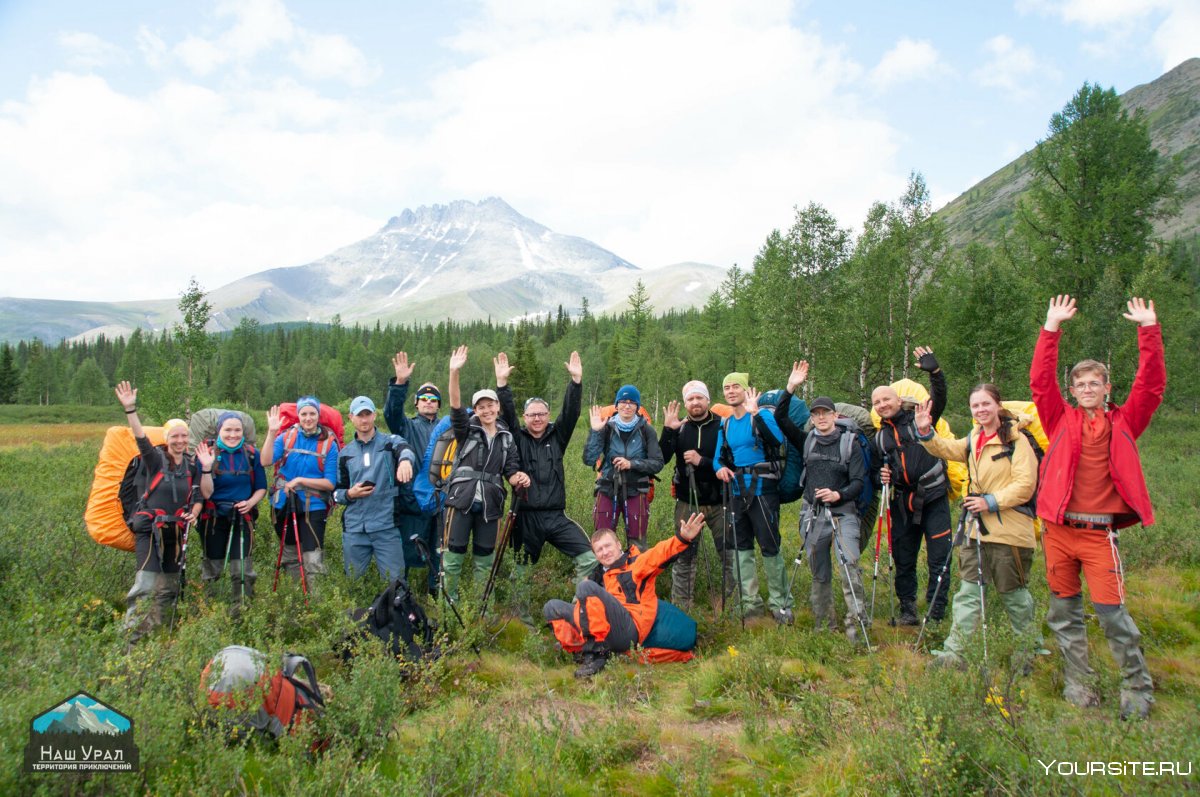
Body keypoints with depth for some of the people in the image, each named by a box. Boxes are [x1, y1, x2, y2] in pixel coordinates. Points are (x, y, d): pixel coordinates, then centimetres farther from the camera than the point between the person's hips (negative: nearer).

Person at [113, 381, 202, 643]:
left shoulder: (191, 466, 6)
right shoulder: (155, 459, -5)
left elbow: (199, 495, 14)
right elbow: (140, 437, -22)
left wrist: (194, 511, -7)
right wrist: (130, 409, -35)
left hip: (176, 531, 5)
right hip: (150, 529, -5)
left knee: (170, 584, 11)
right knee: (148, 583, -15)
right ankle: (132, 636, -9)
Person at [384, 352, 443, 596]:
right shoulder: (408, 427, 7)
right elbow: (392, 412, -10)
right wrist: (400, 382, -25)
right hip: (412, 500, -3)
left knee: (439, 551, 10)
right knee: (407, 552, -2)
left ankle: (436, 593, 22)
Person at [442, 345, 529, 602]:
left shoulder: (506, 437, 12)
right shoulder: (467, 429, 4)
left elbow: (510, 470, 9)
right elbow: (455, 407, -13)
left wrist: (519, 478, -16)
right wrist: (454, 373, -27)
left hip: (490, 504, 3)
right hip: (462, 499, -3)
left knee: (485, 558, 10)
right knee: (454, 554, -2)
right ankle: (448, 601, 11)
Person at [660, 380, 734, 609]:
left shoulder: (722, 426, -5)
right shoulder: (679, 428, 0)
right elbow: (660, 460, -9)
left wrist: (702, 461, -21)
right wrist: (667, 430, -20)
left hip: (719, 503, -1)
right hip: (687, 502, 2)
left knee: (730, 554, 2)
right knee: (683, 555, 9)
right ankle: (680, 607, 20)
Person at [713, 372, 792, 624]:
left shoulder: (762, 416, -7)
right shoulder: (725, 425, 12)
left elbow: (777, 439, -27)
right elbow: (719, 457, 15)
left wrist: (755, 413, -34)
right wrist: (720, 467, -7)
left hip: (763, 489, -7)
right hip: (737, 491, 7)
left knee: (770, 546, -4)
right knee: (742, 547, 11)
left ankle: (780, 603, 9)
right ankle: (751, 602, 22)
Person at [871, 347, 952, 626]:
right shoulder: (879, 437, 15)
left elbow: (939, 399, -16)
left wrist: (935, 372, -31)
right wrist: (881, 476, 1)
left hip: (933, 498, -5)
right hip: (903, 503, 5)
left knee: (938, 558, -2)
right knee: (903, 560, 10)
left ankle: (936, 613, 8)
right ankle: (907, 609, 23)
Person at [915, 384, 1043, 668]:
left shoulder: (1015, 440, -9)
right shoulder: (973, 440, 14)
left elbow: (1025, 485, -15)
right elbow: (946, 449, 2)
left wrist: (991, 502, -19)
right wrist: (925, 432, -15)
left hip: (1009, 529, -6)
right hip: (978, 528, 6)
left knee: (1013, 591, 8)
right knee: (969, 591, 5)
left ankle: (1032, 648, 29)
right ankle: (953, 652, 6)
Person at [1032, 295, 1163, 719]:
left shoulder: (1122, 423, 8)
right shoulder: (1062, 420, 8)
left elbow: (1151, 385, 0)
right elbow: (1040, 380, -1)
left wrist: (1149, 330, -4)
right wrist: (1052, 328, -4)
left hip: (1099, 531, -2)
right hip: (1059, 528, 2)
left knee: (1111, 611, -5)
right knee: (1064, 611, 9)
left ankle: (1138, 690, 11)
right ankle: (1078, 684, 22)